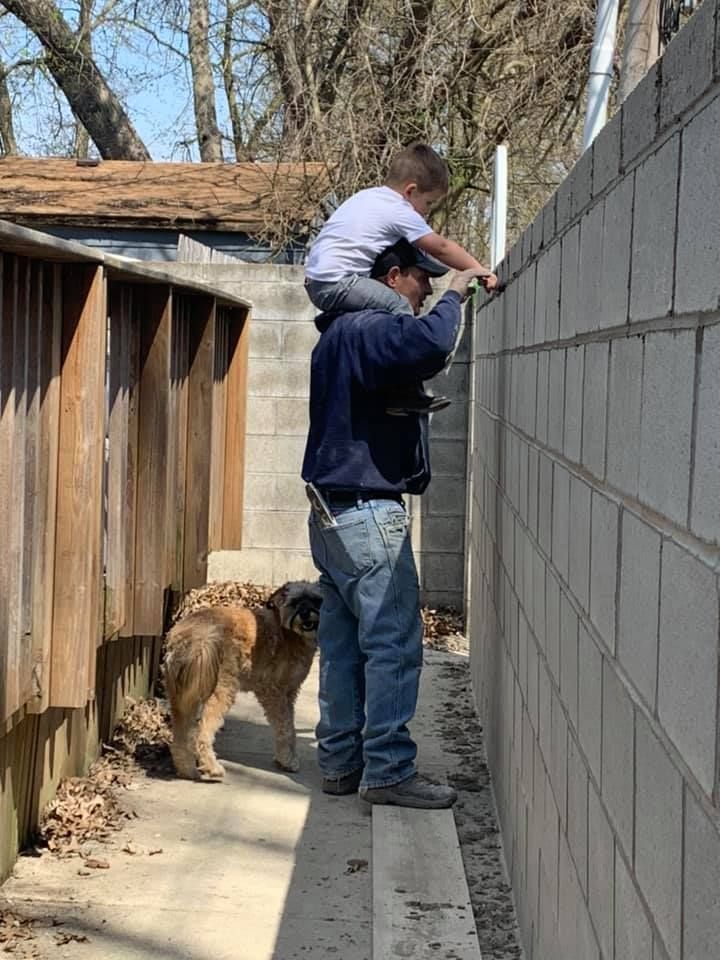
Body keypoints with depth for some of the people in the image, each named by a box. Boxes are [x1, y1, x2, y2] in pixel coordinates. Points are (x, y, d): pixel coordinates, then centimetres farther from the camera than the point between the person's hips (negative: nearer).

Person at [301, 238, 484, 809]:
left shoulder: (340, 333, 18)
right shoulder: (368, 329, -15)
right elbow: (430, 344, -34)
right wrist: (455, 296, -16)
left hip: (335, 512, 11)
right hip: (368, 512, -11)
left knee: (344, 644, 12)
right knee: (395, 642, -7)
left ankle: (340, 763, 17)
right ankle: (387, 771, -5)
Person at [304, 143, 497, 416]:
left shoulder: (367, 197, 22)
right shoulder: (400, 211, -6)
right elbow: (441, 248, 0)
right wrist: (478, 270, 10)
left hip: (316, 281, 11)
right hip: (337, 283, -11)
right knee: (396, 306, -20)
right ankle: (404, 394, -26)